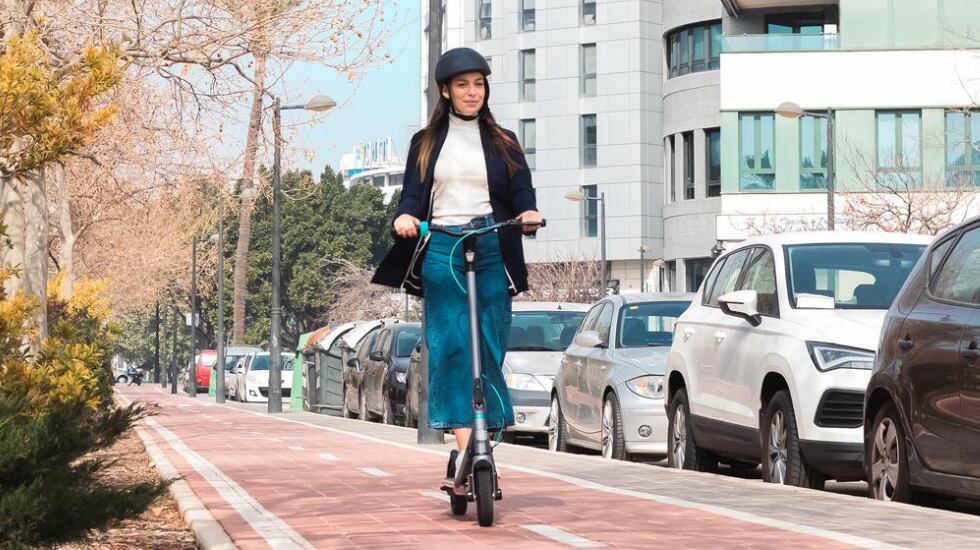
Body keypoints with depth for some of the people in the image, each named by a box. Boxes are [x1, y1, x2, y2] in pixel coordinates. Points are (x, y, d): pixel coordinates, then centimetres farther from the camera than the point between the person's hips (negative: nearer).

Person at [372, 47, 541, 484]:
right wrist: (406, 217, -15)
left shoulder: (503, 143, 16)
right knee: (451, 347, -13)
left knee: (488, 350, -3)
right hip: (441, 251, -1)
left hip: (491, 251, 1)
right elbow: (412, 196, 8)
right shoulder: (426, 144, 16)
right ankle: (465, 446, -22)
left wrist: (528, 213, -16)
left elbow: (521, 193, 6)